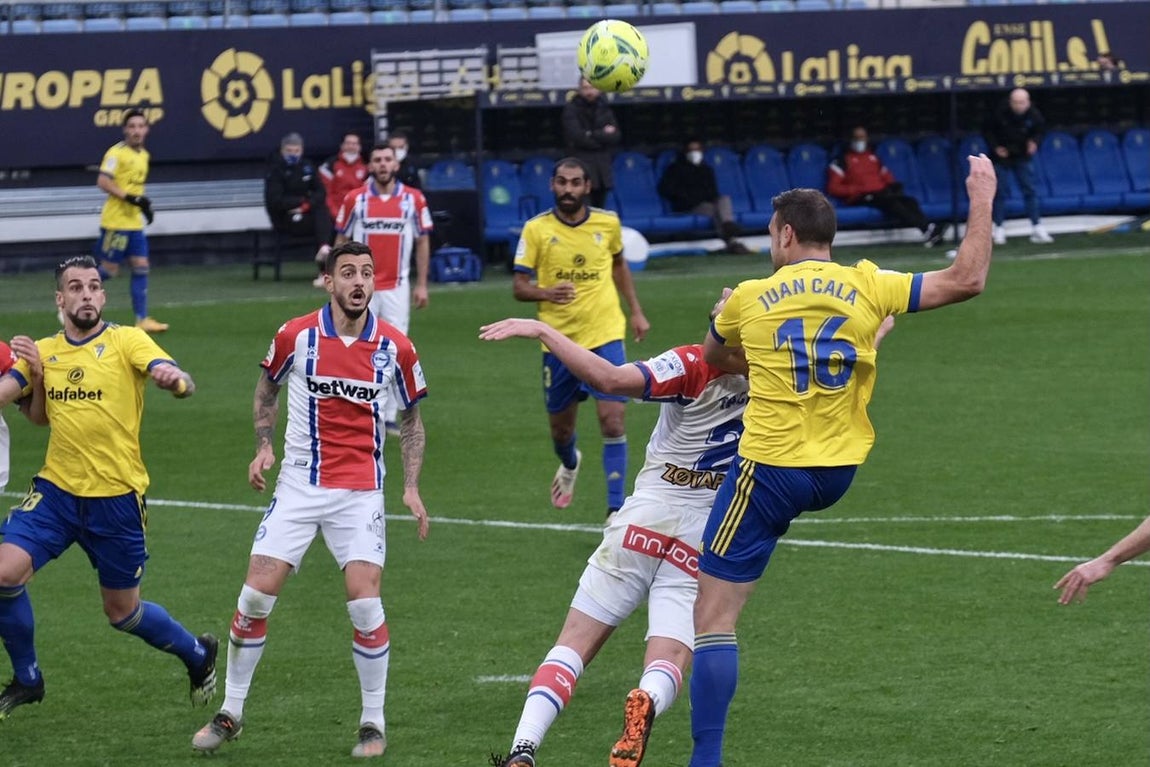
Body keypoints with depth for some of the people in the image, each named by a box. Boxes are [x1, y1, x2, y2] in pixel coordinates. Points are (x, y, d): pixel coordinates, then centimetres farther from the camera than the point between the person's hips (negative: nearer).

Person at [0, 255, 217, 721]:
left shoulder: (126, 341, -7)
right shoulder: (43, 351, 7)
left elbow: (181, 383, -22)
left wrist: (175, 379, -45)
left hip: (117, 499, -3)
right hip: (56, 490, 3)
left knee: (122, 612, 8)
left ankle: (197, 654, 37)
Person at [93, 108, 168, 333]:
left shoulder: (144, 155, 14)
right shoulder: (117, 153, -13)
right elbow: (103, 182, -21)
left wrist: (145, 205, 15)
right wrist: (130, 198, -25)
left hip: (134, 222, 8)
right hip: (116, 221, -8)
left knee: (141, 267, 2)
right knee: (109, 269, -3)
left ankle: (142, 319, 4)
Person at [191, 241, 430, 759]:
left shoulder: (395, 348, -4)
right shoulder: (295, 336, -5)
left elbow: (411, 417, 10)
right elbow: (268, 386, 15)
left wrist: (411, 487, 2)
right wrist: (264, 445, 1)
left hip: (360, 490, -1)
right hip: (299, 486, 1)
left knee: (364, 601, -13)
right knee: (256, 595, -3)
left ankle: (373, 723, 4)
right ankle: (230, 713, 13)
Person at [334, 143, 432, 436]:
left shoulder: (414, 199, 1)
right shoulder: (354, 199, -1)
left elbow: (423, 241, 7)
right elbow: (341, 241, 6)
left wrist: (421, 284, 3)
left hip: (397, 288, 1)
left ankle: (389, 417, 8)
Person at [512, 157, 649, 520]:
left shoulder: (608, 224, 0)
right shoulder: (536, 229, -6)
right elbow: (519, 287, -5)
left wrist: (636, 311, 17)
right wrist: (547, 293, -25)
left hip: (604, 336, 0)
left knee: (612, 420, -14)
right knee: (560, 427, 13)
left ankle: (616, 508, -7)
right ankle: (569, 464, 50)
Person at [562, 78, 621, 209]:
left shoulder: (604, 109, 11)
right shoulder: (571, 109, -3)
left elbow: (616, 136, 2)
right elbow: (577, 137, -14)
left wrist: (594, 136, -11)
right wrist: (603, 135, -7)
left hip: (602, 168, 5)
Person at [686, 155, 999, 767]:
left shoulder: (749, 299, -3)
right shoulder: (867, 287, -3)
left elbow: (712, 355, 19)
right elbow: (966, 280, -1)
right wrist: (982, 200, 9)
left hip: (769, 470, -4)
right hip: (839, 472, 4)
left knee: (713, 618, -1)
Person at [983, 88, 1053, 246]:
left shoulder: (1033, 114, -14)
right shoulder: (1000, 112, -20)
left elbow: (1040, 130, 6)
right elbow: (988, 129, -4)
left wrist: (1035, 142, -14)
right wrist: (995, 147, -14)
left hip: (1023, 156, 2)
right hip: (1001, 156, -2)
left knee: (1030, 191, -1)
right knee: (999, 192, 2)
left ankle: (1037, 228, 1)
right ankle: (999, 229, 11)